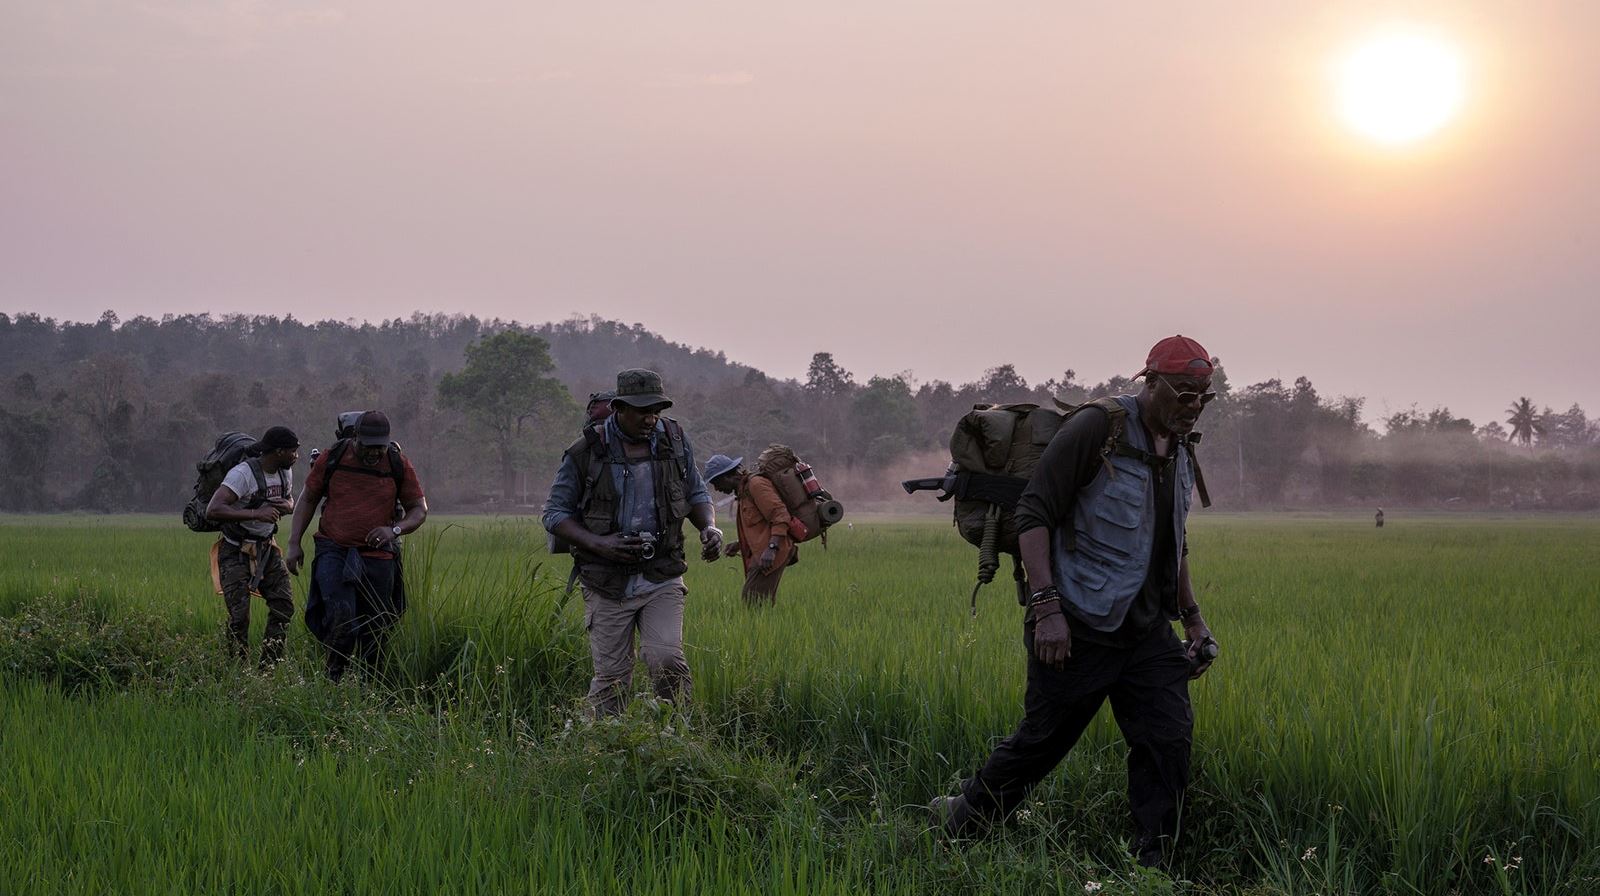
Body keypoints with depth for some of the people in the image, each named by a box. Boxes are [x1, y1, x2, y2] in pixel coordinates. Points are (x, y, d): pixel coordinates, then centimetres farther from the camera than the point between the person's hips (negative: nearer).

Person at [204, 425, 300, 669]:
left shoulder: (285, 472, 1)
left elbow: (289, 500, 22)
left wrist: (287, 506, -5)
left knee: (283, 605, -1)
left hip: (266, 548, 7)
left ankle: (269, 666, 9)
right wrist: (256, 514, -40)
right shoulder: (243, 473, -24)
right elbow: (212, 511, -33)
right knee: (239, 615, -12)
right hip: (236, 552, -7)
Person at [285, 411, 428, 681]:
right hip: (334, 551, -2)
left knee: (374, 628, 5)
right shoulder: (332, 458, -3)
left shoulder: (399, 464, -2)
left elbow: (419, 509, 5)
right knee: (340, 614, -21)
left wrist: (394, 530, -15)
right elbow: (307, 499, 9)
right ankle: (335, 678, -3)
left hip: (378, 556, 2)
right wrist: (294, 543, 2)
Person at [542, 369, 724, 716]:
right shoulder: (586, 452, -6)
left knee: (666, 659, -16)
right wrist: (598, 544, -16)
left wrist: (709, 528, -5)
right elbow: (555, 513, -1)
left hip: (662, 577, 1)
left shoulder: (674, 440, 3)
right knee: (611, 676, 1)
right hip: (607, 580, -1)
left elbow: (696, 494, 17)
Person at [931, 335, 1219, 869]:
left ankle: (1152, 866, 6)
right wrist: (1046, 605, -24)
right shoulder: (1097, 430, -14)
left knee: (1167, 741, -3)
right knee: (1042, 740, 4)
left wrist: (1192, 615, 22)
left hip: (1147, 630, 7)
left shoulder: (1181, 450, 12)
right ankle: (964, 821, 26)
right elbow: (1033, 515, -16)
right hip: (1080, 627, -7)